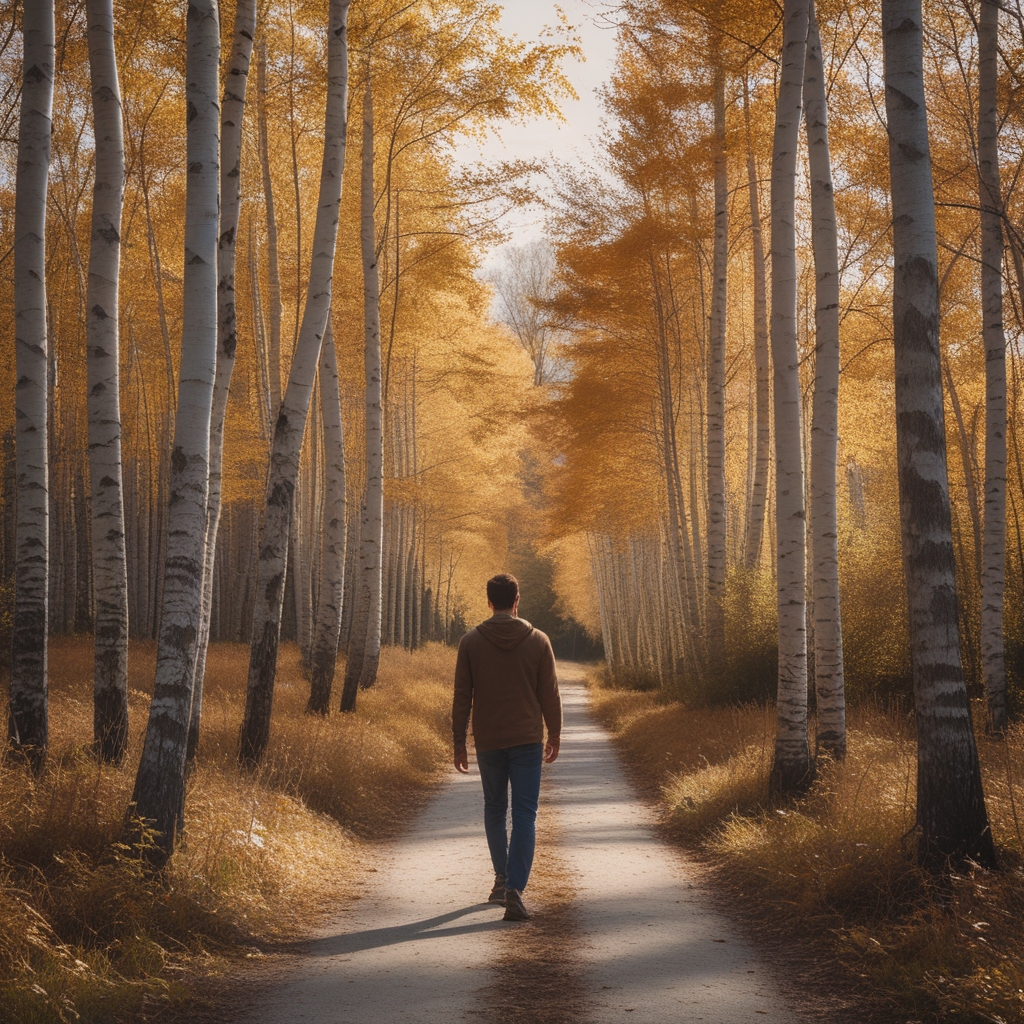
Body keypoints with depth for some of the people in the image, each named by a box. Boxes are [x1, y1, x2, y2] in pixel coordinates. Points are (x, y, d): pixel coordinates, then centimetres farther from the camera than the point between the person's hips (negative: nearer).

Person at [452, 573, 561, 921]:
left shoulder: (471, 642, -2)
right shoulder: (538, 641, -2)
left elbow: (462, 697, -1)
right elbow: (550, 694, 1)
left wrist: (458, 742, 5)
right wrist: (555, 734, 13)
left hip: (488, 741, 1)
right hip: (527, 740, -1)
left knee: (494, 809, 19)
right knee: (524, 815, -1)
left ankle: (502, 879, 29)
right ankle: (514, 889, -14)